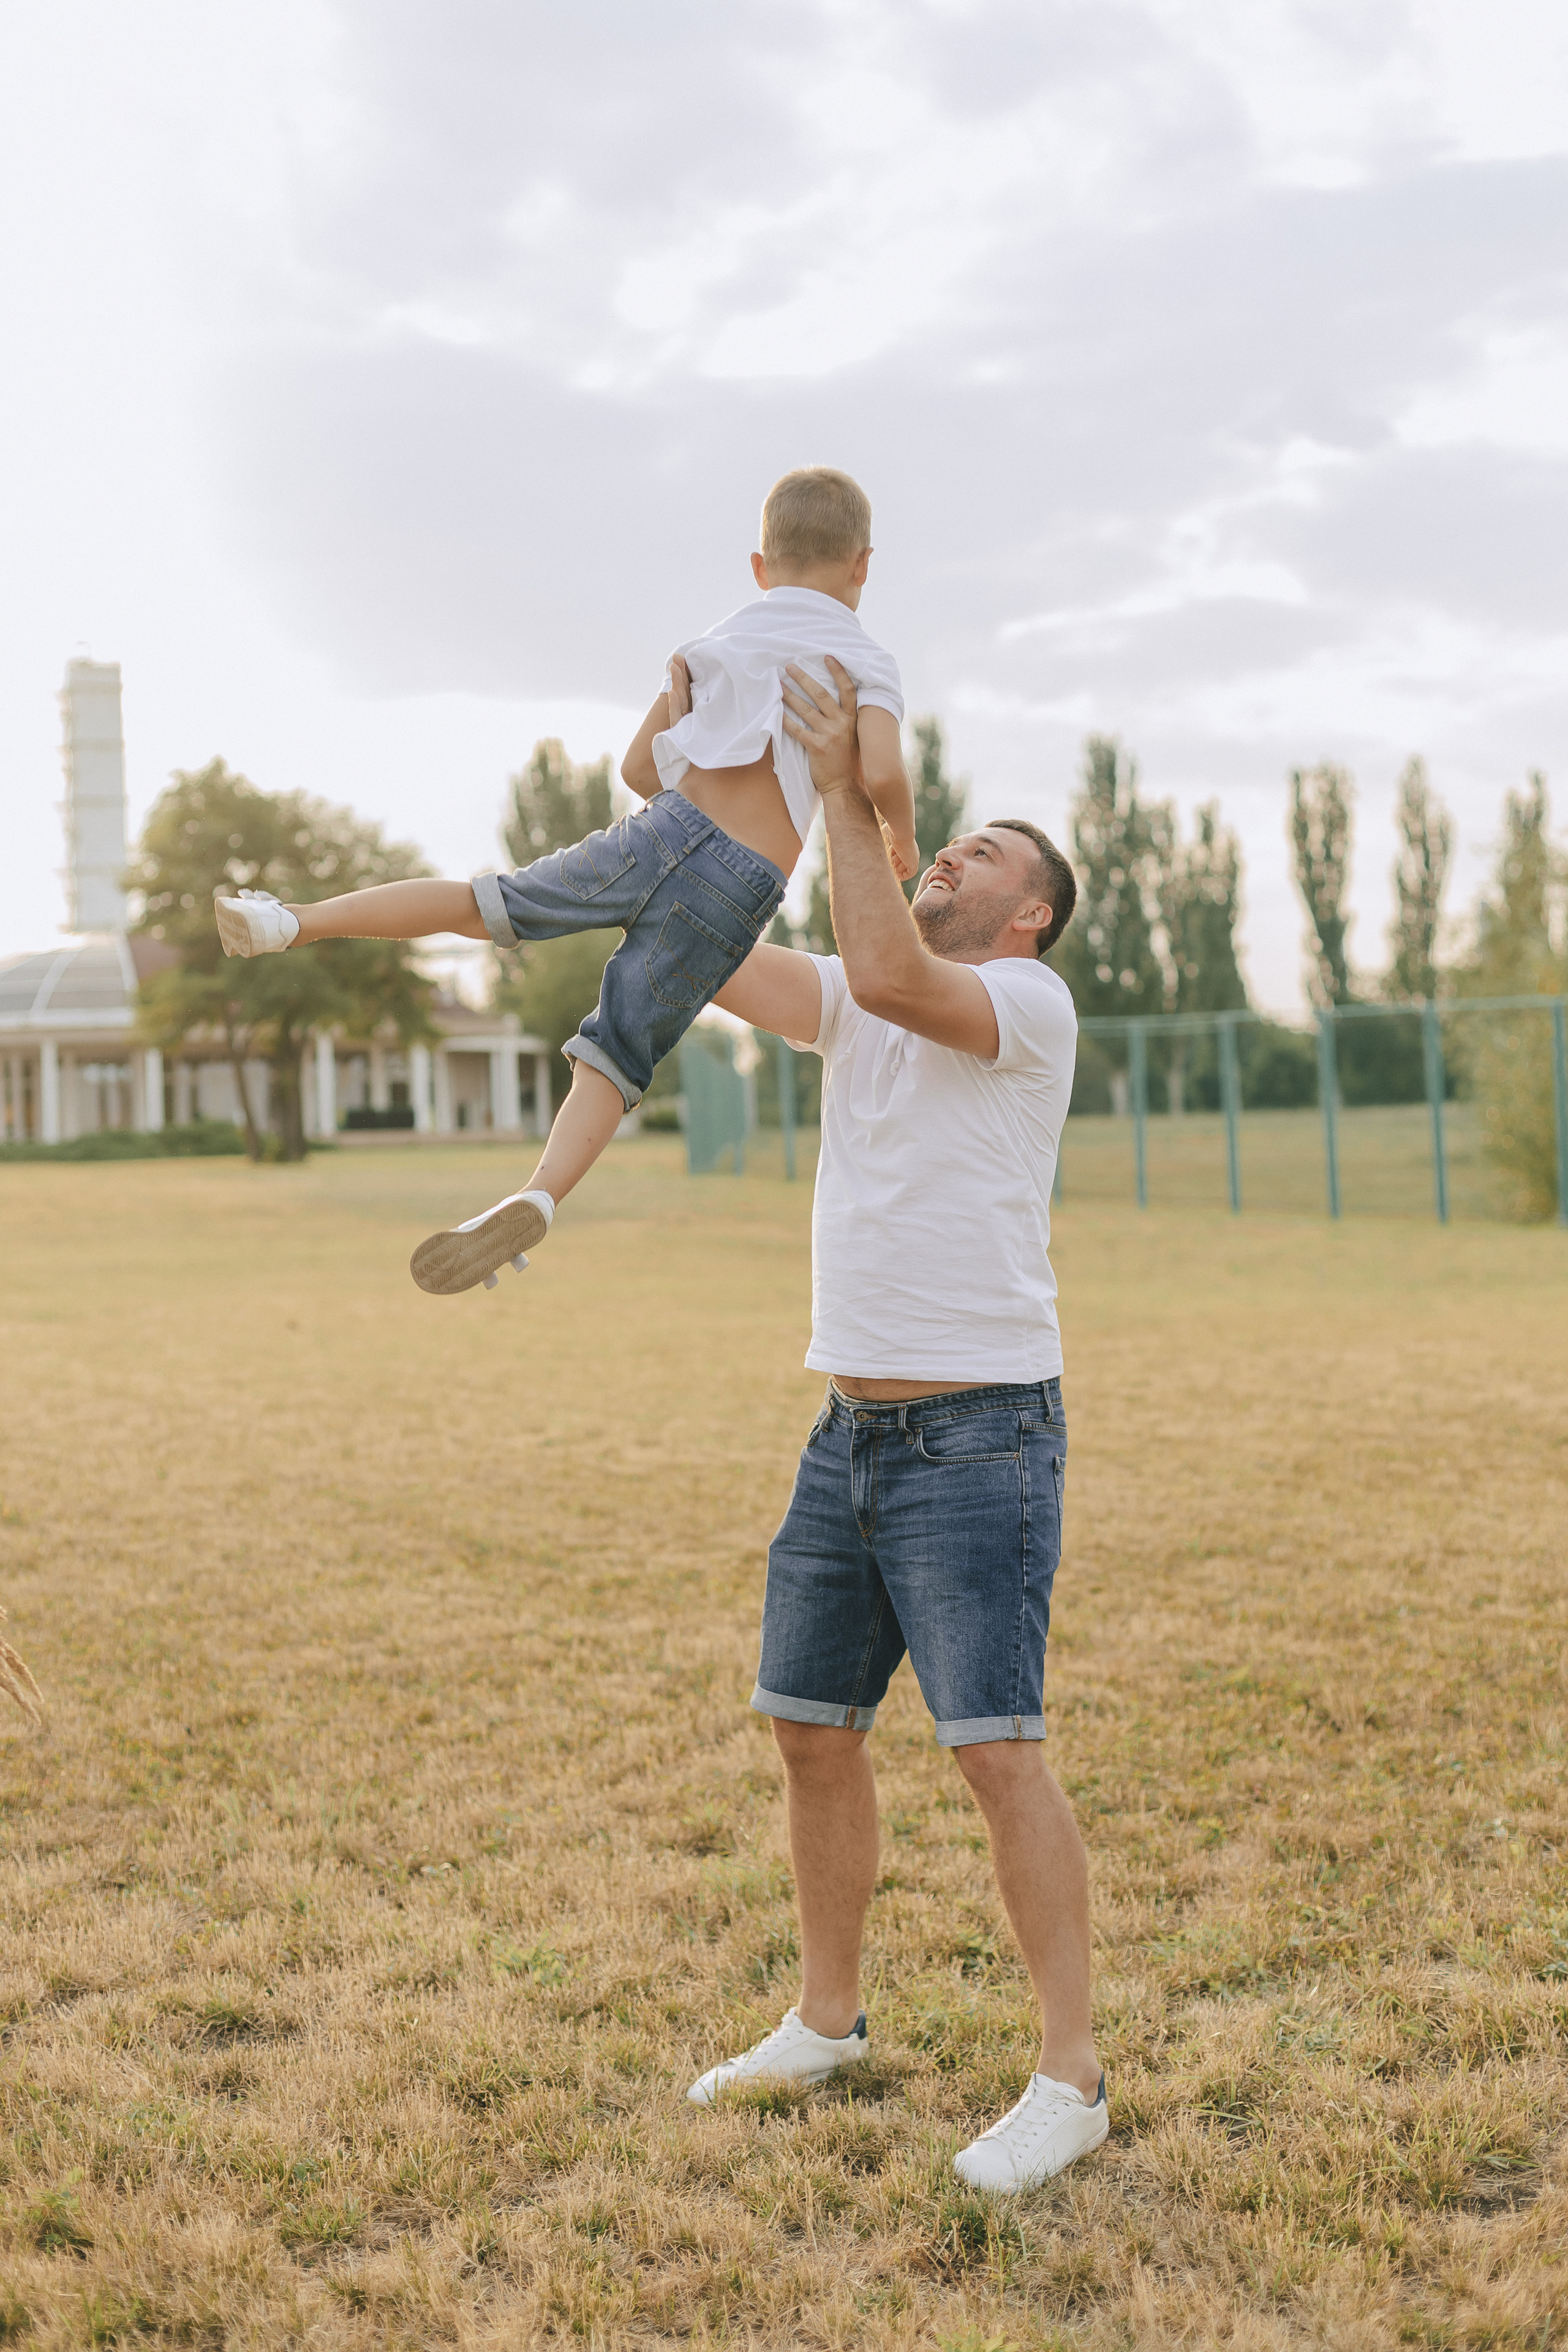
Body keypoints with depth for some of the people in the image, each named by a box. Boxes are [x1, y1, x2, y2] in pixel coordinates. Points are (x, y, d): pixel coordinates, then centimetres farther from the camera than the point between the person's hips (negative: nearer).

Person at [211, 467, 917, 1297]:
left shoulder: (716, 643, 19)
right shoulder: (868, 660, 7)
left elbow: (641, 768, 23)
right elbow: (881, 771, -12)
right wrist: (902, 840, 8)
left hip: (665, 831, 2)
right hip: (740, 896, -2)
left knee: (482, 904, 16)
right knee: (612, 1064, 3)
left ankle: (292, 921, 11)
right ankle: (537, 1197, -18)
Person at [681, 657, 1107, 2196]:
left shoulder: (1033, 1005, -6)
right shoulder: (852, 1006, 14)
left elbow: (889, 973, -25)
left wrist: (843, 789, -18)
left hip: (982, 1439, -7)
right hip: (852, 1432, 8)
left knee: (996, 1748, -9)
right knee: (810, 1728, 13)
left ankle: (1071, 2080, 3)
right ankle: (827, 2021, 29)